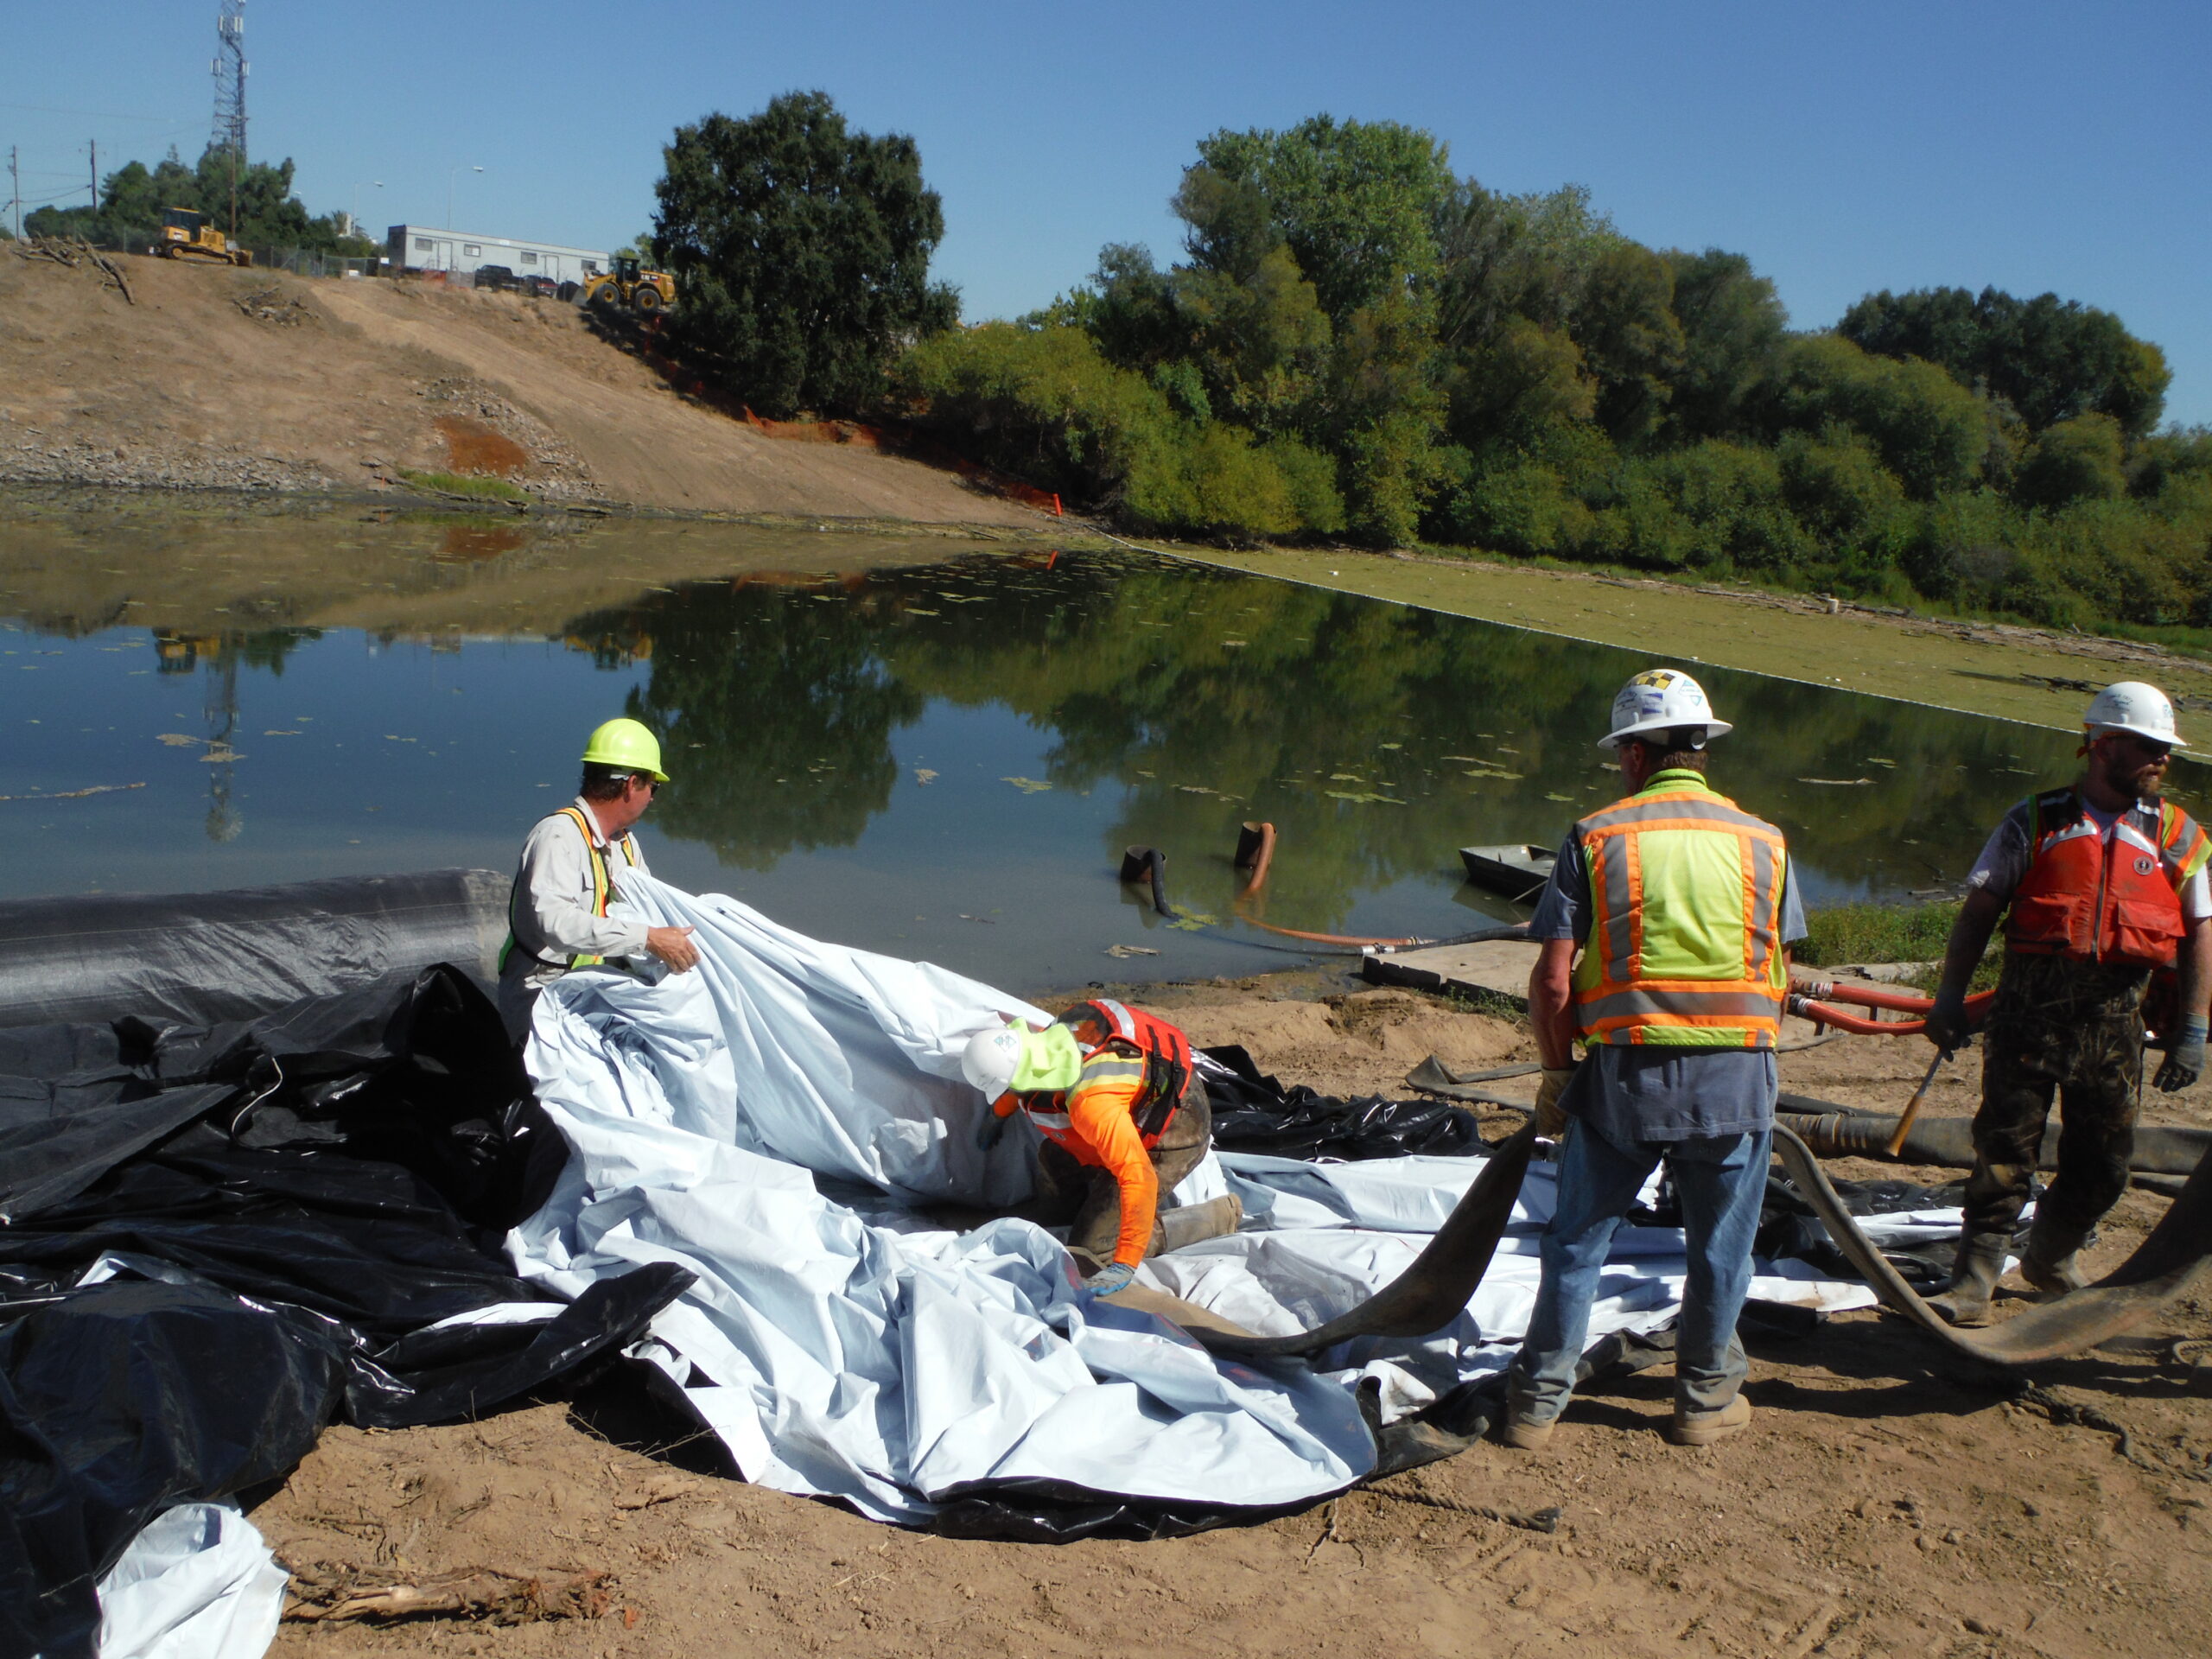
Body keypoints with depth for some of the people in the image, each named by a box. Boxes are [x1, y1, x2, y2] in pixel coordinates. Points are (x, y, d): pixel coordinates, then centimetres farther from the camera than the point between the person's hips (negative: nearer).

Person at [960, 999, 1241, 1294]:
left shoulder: (1091, 1104, -42)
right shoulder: (1039, 1040, -17)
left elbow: (1139, 1179, -42)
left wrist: (1124, 1267, -40)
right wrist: (998, 1113, 27)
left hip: (1174, 1134, -9)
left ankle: (1219, 1216, 1)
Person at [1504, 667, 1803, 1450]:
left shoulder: (1597, 835, -2)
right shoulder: (1762, 840, 5)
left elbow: (1552, 982, -6)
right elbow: (1780, 973, 7)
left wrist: (1557, 1074, 6)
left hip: (1624, 1068, -1)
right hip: (1736, 1076, 1)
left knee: (1577, 1237, 11)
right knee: (1719, 1246, 16)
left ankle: (1538, 1400, 17)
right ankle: (1707, 1397, 28)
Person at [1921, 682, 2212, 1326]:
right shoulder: (2036, 820, 4)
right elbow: (1979, 910, 3)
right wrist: (1950, 996, -5)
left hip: (2116, 1018, 2)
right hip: (2030, 1007, -2)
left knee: (2103, 1164, 10)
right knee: (2004, 1152, -3)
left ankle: (2052, 1260, 34)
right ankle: (1973, 1285, 3)